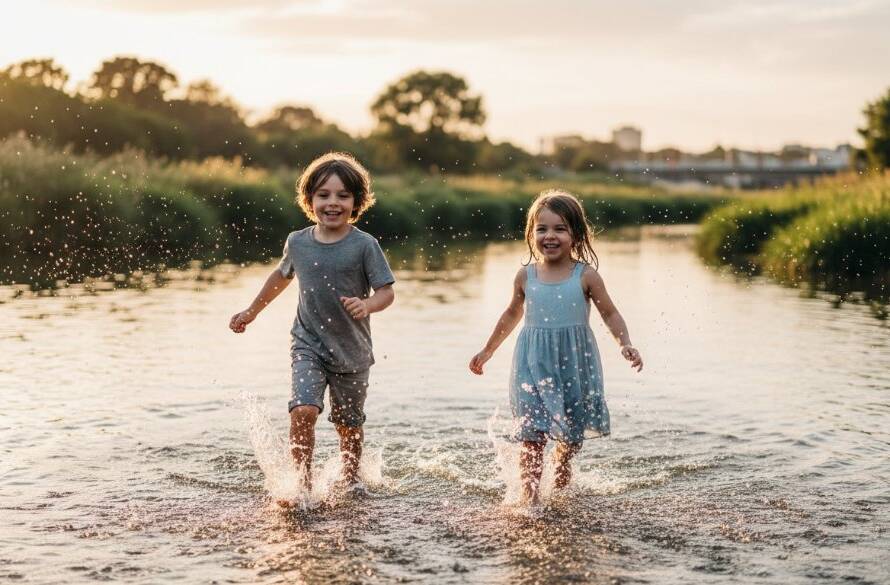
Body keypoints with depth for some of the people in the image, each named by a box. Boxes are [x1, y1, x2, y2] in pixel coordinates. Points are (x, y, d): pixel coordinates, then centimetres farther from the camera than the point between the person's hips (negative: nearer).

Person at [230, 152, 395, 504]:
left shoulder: (364, 245, -11)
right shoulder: (297, 242, -1)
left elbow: (387, 292, -10)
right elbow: (282, 276, 20)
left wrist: (366, 305, -32)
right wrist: (252, 311, 28)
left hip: (351, 351, -1)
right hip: (308, 345, 1)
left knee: (349, 424, 14)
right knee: (303, 411, -20)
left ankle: (350, 478, 40)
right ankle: (302, 483, -7)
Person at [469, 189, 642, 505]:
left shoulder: (586, 275, -5)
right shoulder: (526, 276, 2)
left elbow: (610, 314, 2)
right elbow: (512, 314, 18)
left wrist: (626, 344, -14)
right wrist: (487, 351, 25)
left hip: (575, 363, 0)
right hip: (534, 364, 0)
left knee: (573, 431, 13)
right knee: (533, 434, -7)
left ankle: (563, 464, 44)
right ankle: (530, 497, 0)